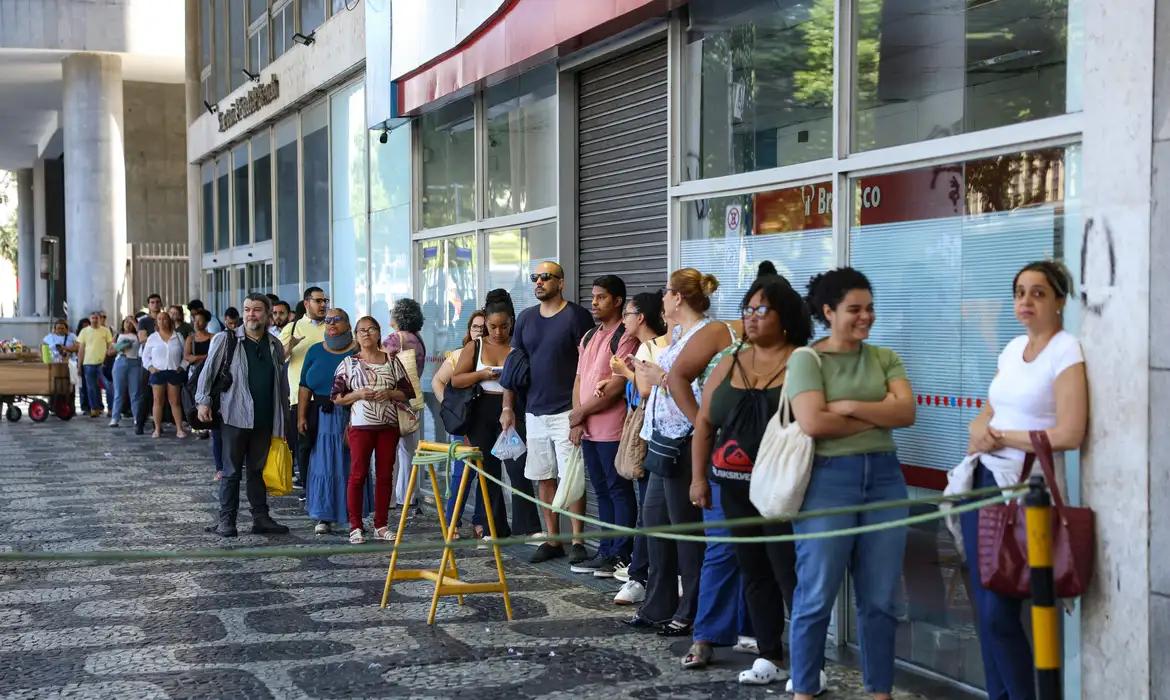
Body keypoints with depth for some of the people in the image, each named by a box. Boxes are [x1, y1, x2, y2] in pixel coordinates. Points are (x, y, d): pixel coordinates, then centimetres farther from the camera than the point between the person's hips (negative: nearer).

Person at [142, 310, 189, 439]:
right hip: (158, 372, 0)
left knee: (175, 401, 1)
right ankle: (157, 429, 5)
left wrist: (182, 366, -2)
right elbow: (145, 356, 10)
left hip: (174, 372, 0)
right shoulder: (152, 338, 8)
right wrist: (150, 367, -5)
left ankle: (179, 429, 2)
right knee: (158, 401, 0)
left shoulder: (178, 337, 7)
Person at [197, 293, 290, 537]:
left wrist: (284, 415, 15)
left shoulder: (274, 346, 10)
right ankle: (226, 519, 7)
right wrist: (203, 401, -10)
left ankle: (261, 517, 16)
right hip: (234, 416, -4)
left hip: (264, 419, 4)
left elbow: (282, 383, 16)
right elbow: (208, 371, -2)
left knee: (259, 470, 10)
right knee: (232, 470, 1)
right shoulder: (226, 340, -2)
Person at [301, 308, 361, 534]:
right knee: (323, 465, 1)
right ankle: (324, 517, 5)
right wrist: (301, 416, -1)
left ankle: (355, 515, 12)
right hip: (323, 418, 2)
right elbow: (305, 386, 8)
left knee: (353, 466, 2)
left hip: (353, 416, -2)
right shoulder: (315, 352, 10)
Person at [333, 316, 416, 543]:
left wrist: (389, 394, -8)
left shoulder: (392, 361, 10)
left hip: (389, 425, 2)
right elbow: (336, 397, 3)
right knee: (358, 474, -4)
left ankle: (381, 525, 14)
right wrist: (358, 394, -12)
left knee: (385, 475, 5)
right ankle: (355, 527, 3)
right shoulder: (349, 363, 5)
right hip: (361, 425, -2)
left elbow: (408, 392, 9)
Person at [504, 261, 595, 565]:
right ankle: (552, 540, 16)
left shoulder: (576, 316, -5)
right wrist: (507, 407, 10)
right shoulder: (526, 318, 11)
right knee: (543, 478, 9)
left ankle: (577, 541, 2)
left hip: (566, 411, -6)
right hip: (534, 411, 6)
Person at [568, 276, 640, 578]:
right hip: (588, 430, 8)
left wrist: (581, 413, -9)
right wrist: (577, 419, 3)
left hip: (612, 430, -8)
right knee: (602, 492, 12)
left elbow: (616, 386, -16)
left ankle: (621, 556, 2)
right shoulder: (589, 337, 17)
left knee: (619, 491, -2)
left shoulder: (625, 337, -9)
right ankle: (606, 552, 19)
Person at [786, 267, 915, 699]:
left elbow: (907, 412, -2)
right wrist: (879, 415, -6)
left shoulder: (884, 358, 12)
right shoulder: (807, 360, -2)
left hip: (884, 476, 4)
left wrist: (851, 407, -12)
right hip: (829, 478, -4)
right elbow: (813, 422, -15)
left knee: (880, 598, 8)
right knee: (817, 595, 1)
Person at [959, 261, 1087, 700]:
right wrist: (979, 434, -4)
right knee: (984, 605, 10)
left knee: (999, 611, -6)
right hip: (984, 481, 7)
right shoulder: (1012, 348, 12)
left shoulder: (1067, 352, -11)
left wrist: (1002, 437, -9)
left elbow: (1069, 435, -20)